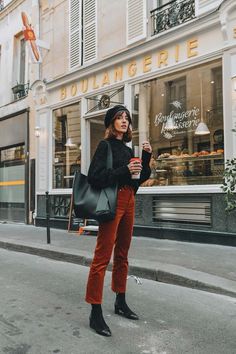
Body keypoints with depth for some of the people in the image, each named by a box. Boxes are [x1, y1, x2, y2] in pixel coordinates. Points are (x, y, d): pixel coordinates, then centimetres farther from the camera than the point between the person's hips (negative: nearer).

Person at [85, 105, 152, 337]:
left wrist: (146, 157, 5)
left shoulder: (128, 149, 17)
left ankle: (120, 302, 28)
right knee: (102, 256, -7)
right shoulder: (105, 146, -2)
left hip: (129, 202, 8)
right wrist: (124, 170, -19)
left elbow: (140, 178, 18)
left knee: (122, 255, 14)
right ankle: (95, 313, 1)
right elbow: (94, 177, -13)